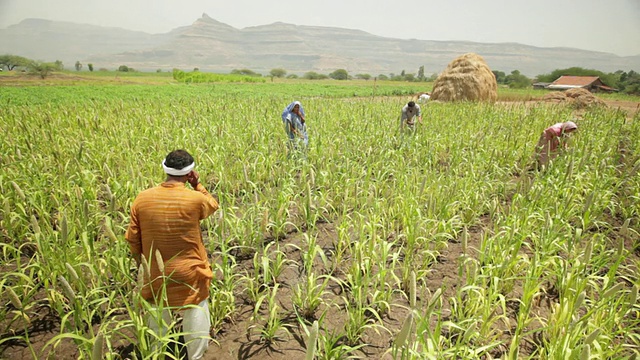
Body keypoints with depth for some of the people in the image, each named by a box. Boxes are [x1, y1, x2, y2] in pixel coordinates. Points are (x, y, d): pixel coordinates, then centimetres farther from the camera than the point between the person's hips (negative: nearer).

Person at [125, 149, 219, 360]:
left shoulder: (142, 199, -10)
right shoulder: (195, 199, -20)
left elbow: (132, 239, 0)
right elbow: (213, 206, 6)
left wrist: (141, 263, 14)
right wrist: (197, 185, 2)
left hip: (156, 272, 3)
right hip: (189, 272, -3)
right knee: (196, 313, 16)